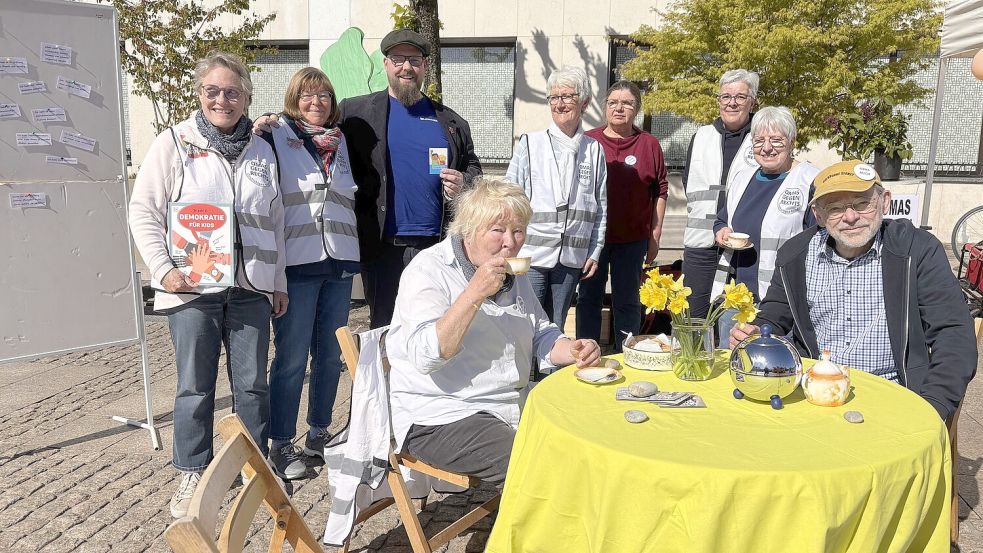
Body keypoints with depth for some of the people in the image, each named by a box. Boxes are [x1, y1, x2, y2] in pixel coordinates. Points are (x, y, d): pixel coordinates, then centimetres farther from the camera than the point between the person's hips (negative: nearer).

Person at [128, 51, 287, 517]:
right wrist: (164, 269, -11)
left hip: (250, 287, 3)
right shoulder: (174, 143, 0)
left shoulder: (261, 150, 11)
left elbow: (274, 220, 15)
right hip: (192, 288, -3)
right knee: (195, 386, 6)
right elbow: (143, 211, -1)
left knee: (252, 382, 9)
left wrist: (278, 281, 13)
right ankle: (192, 473, 23)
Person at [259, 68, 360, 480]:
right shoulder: (275, 138, 0)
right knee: (292, 357, 0)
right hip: (296, 262, -5)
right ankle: (281, 445, 13)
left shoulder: (343, 142, 14)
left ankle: (319, 433, 27)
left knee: (331, 353, 11)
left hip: (339, 261, 5)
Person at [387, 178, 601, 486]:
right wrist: (475, 293, -27)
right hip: (440, 419, -7)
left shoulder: (513, 273, 13)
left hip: (513, 406, 8)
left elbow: (541, 336, 20)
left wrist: (573, 350, -3)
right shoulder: (428, 270, -12)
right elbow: (426, 356, -24)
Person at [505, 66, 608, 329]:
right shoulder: (530, 144, 1)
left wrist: (595, 252, 8)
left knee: (555, 328, 12)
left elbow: (600, 207, 12)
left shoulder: (594, 150, 8)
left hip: (572, 257, 2)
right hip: (530, 253, -2)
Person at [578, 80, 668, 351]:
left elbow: (660, 191, 5)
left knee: (627, 302, 9)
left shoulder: (649, 144, 3)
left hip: (633, 239, 0)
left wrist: (655, 236, 3)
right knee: (588, 298, 8)